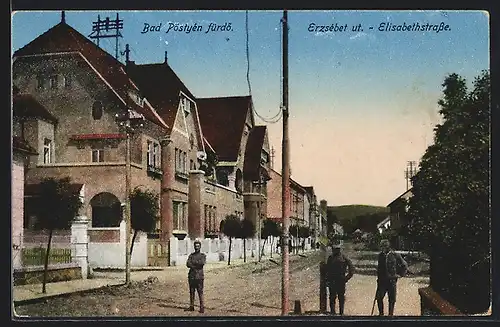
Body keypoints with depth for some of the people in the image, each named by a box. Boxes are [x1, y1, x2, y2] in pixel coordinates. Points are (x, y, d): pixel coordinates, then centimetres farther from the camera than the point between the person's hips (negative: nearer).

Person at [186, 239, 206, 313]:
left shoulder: (203, 255, 5)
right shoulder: (191, 255, 12)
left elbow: (202, 263, -16)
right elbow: (188, 264, -3)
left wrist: (193, 262, -8)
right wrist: (197, 265, -12)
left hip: (199, 276, -3)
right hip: (191, 276, 4)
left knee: (200, 292, -6)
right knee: (191, 292, 7)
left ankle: (202, 307, -4)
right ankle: (191, 306, 14)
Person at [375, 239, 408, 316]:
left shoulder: (395, 255, -8)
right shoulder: (380, 255, 3)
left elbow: (405, 266, 1)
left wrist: (399, 274, 0)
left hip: (392, 281, -3)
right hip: (382, 281, 3)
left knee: (391, 300, 5)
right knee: (379, 298, 0)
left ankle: (391, 314, 18)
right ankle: (381, 313, 16)